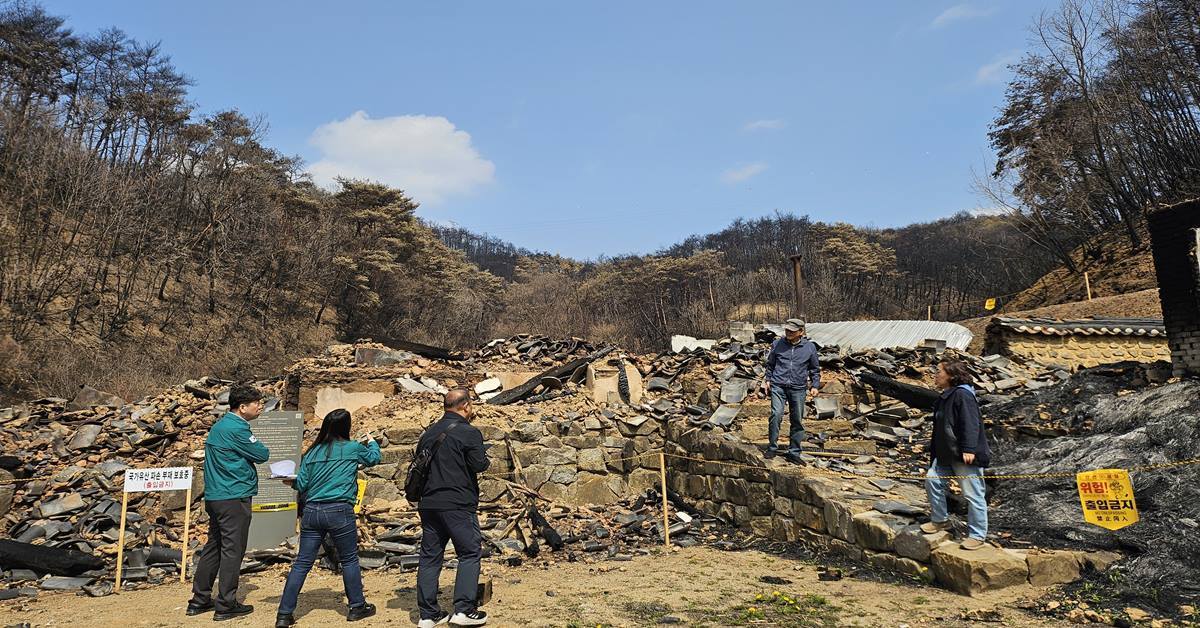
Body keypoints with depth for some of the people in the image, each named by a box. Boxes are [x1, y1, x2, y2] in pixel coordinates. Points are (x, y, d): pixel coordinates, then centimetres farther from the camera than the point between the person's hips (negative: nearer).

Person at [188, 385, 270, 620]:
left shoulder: (218, 426, 14)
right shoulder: (237, 429, -17)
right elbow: (262, 455, -12)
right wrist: (258, 448, 7)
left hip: (214, 496, 10)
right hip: (234, 497, -10)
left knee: (213, 546, 17)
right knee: (232, 550, -1)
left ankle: (200, 600, 24)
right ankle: (226, 605, 6)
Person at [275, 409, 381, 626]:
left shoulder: (312, 452, 8)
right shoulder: (353, 448, -1)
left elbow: (301, 485, 6)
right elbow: (374, 458, 19)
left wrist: (292, 482, 27)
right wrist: (372, 442, 37)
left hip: (311, 511, 4)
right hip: (339, 511, -4)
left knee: (302, 563, 10)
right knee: (349, 560, 11)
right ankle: (357, 607, 21)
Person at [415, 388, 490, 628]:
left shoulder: (429, 433, 13)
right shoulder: (469, 432, -9)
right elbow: (479, 465, -12)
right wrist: (483, 456, 7)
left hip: (428, 504, 7)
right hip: (457, 504, -7)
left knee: (430, 556, 10)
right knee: (470, 553, 4)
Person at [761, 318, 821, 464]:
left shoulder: (809, 347, 3)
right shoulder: (777, 344, 4)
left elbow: (815, 369, 14)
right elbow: (770, 364, 18)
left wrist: (815, 386, 7)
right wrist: (768, 380, 14)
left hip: (798, 389, 1)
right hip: (778, 386, -1)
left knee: (797, 420, 6)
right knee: (776, 414, -17)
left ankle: (794, 452, 19)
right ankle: (772, 448, -4)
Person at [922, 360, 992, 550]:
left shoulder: (962, 395, -17)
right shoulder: (945, 397, 15)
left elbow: (970, 424, -25)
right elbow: (940, 427, 22)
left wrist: (969, 449, -30)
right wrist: (934, 451, 26)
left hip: (966, 456, -10)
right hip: (946, 454, 10)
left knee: (973, 494, -1)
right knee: (932, 480, 6)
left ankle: (977, 535, 9)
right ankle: (940, 520, 23)